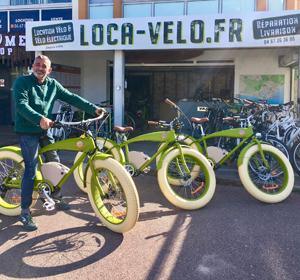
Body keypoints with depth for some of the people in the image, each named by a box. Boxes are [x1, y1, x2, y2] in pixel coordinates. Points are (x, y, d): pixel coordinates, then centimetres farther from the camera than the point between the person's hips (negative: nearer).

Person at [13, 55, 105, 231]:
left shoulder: (53, 84, 7)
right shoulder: (22, 82, -9)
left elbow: (72, 98, 3)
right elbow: (21, 105, -23)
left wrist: (93, 109, -7)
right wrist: (39, 119, -40)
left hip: (46, 130, 6)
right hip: (28, 131, -6)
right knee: (32, 169, -9)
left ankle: (57, 197, 32)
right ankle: (25, 211, 0)